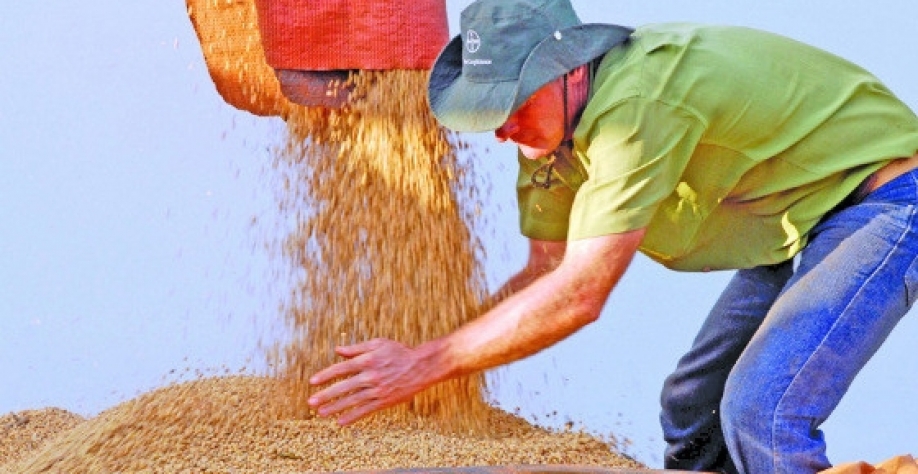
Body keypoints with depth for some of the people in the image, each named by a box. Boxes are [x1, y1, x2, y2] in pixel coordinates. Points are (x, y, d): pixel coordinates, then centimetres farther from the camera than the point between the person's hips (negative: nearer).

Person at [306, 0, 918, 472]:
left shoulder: (637, 101, -34)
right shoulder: (551, 122, -6)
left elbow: (579, 295, -34)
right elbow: (547, 271, 1)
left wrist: (426, 364, -30)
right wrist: (416, 349, -11)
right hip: (798, 223, 9)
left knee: (759, 414, -24)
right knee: (691, 410, 10)